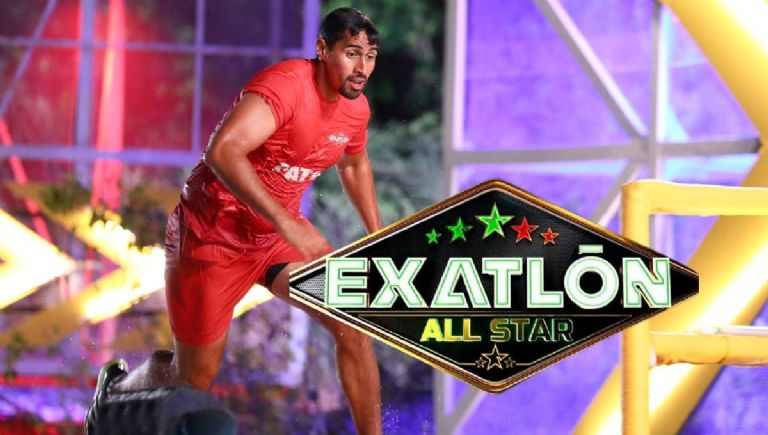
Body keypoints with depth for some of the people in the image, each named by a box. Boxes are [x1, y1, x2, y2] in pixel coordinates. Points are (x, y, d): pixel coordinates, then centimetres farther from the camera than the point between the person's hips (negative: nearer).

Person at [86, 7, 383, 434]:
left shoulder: (356, 108, -1)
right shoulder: (286, 84, -28)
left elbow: (355, 165, 22)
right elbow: (223, 151, -42)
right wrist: (286, 223, -43)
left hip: (281, 230, 7)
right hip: (213, 234, -7)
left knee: (354, 323, -11)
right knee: (196, 376, 5)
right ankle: (119, 387, 37)